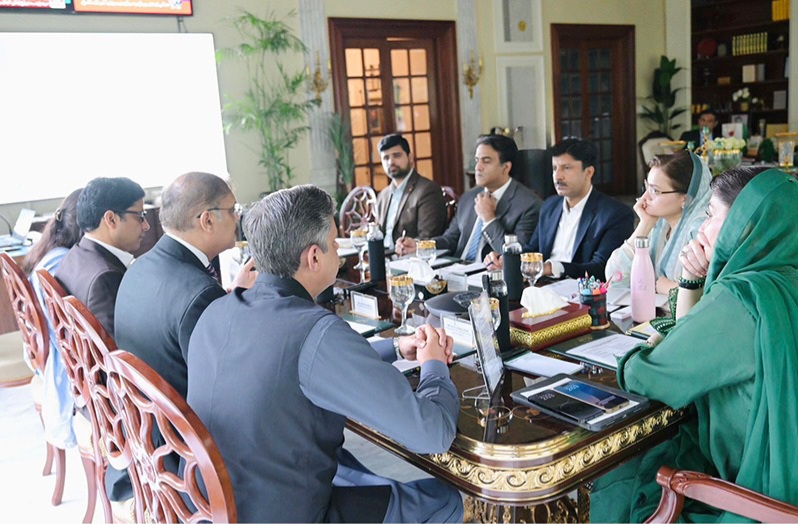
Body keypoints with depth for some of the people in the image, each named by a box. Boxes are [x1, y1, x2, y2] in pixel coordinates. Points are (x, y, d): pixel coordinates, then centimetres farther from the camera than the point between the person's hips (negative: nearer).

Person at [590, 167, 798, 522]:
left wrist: (646, 350, 1)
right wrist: (692, 281, -1)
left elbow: (643, 378, -22)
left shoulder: (739, 298, -28)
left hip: (748, 478, -8)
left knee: (611, 493, 6)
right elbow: (692, 340, 15)